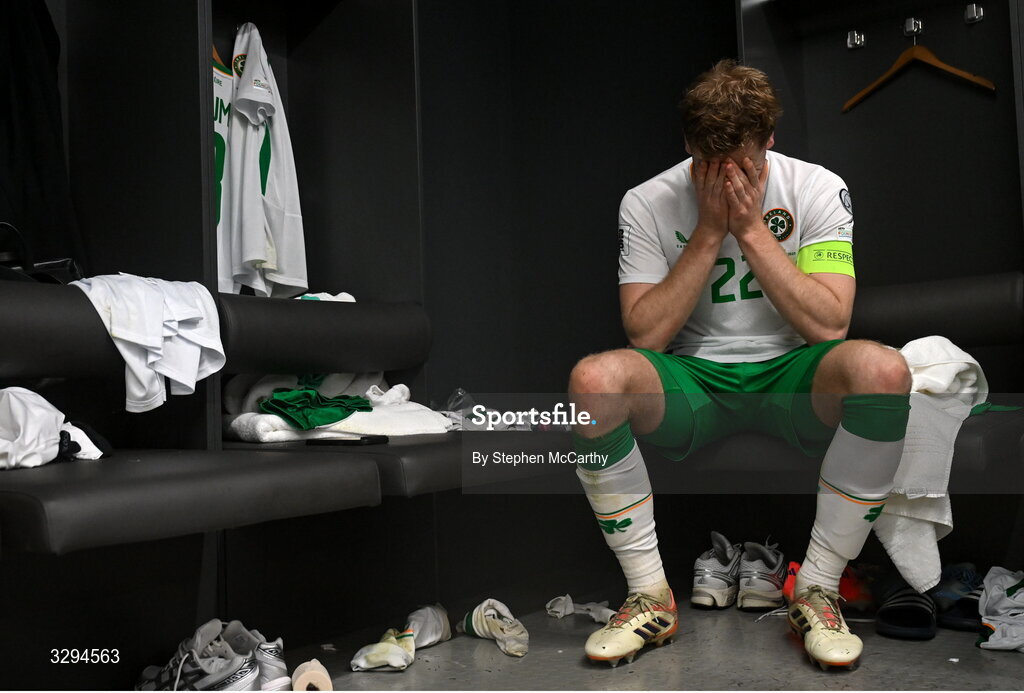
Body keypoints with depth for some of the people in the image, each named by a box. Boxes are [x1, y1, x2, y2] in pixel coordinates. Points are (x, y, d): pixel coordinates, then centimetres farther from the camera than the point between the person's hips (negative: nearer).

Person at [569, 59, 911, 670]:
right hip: (693, 381, 0)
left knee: (881, 368, -34)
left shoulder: (818, 189, -1)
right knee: (594, 378, -32)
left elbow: (829, 325, -11)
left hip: (790, 376, 0)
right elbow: (646, 334, -10)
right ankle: (651, 597, -16)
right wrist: (709, 233, -15)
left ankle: (817, 590, -17)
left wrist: (752, 229, -16)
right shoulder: (647, 204, -2)